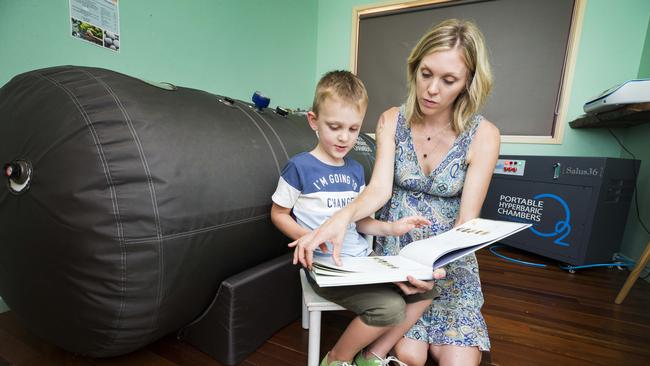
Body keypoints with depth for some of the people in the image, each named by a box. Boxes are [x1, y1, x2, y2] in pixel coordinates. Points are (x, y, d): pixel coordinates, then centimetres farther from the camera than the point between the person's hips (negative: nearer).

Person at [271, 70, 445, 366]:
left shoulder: (355, 170, 10)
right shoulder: (300, 167, -9)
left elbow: (359, 220, 13)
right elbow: (278, 214, -3)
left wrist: (391, 228, -3)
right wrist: (308, 237, -19)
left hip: (362, 259, 7)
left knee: (424, 289, 2)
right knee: (390, 307, -23)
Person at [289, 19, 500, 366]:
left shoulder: (483, 135, -11)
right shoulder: (392, 121, -7)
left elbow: (466, 222, -15)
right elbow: (380, 188, -18)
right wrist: (343, 216, -38)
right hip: (394, 253, 0)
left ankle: (434, 334, 27)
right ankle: (418, 332, 26)